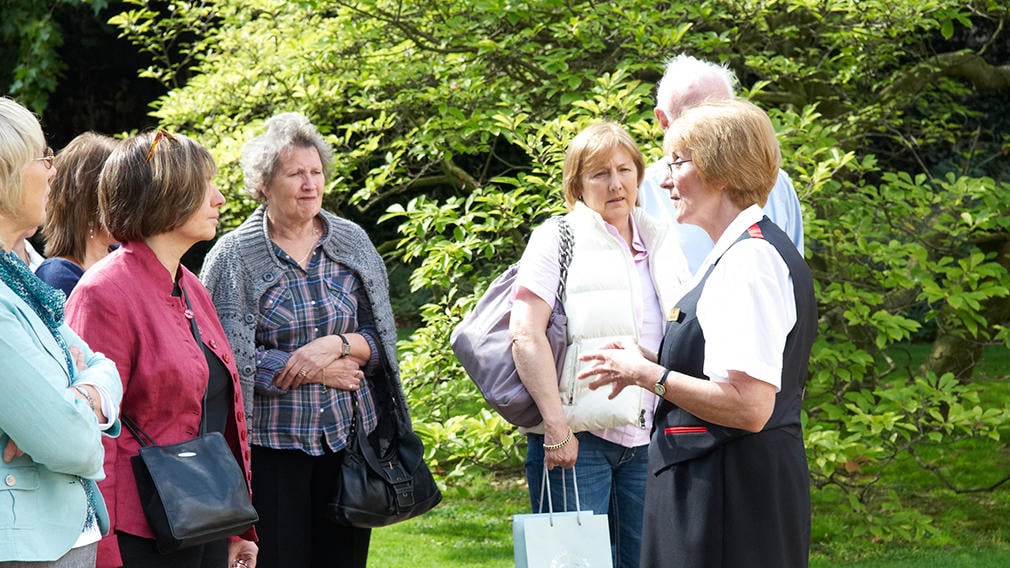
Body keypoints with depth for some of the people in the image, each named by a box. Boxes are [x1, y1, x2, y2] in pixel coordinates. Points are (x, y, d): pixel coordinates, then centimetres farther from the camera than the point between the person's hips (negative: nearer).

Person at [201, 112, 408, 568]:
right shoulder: (234, 256, -3)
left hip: (349, 439, 3)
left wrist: (335, 345, -13)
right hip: (272, 443, -3)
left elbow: (381, 341, 7)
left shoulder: (353, 244, 7)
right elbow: (229, 356, -10)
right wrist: (316, 372, -11)